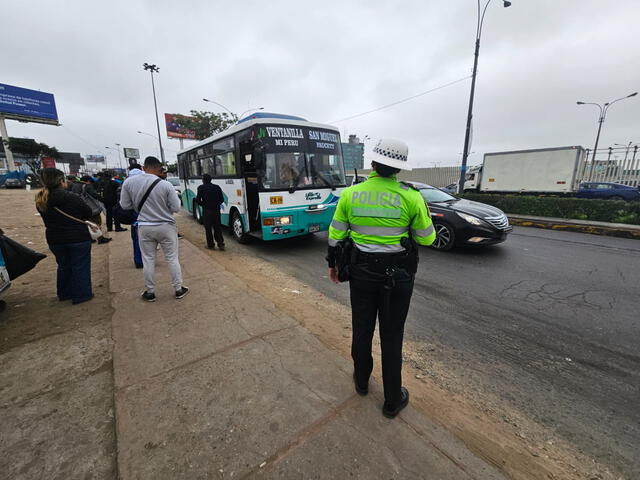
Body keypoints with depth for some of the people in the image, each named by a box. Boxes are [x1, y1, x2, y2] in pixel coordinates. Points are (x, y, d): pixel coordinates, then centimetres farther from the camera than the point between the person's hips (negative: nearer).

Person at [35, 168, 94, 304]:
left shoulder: (40, 200, -1)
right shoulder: (72, 197, -18)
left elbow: (47, 220, 9)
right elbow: (88, 213, -7)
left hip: (54, 239, 6)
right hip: (78, 238, -5)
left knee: (63, 266, 21)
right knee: (80, 266, 7)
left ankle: (64, 293, 33)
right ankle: (81, 295, 14)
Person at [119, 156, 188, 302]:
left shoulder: (128, 182, -6)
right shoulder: (166, 185, -15)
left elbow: (125, 205, 2)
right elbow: (176, 208, -10)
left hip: (144, 227, 2)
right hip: (166, 226, -2)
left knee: (148, 260, 14)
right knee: (172, 258, 9)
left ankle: (150, 292, 24)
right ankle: (178, 289, 19)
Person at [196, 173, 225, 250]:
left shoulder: (201, 188, -6)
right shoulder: (217, 187, 4)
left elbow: (198, 200, -9)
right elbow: (222, 199, 3)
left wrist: (203, 204, 9)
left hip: (206, 211, -3)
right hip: (216, 210, 3)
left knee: (208, 228, 8)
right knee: (217, 227, 12)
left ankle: (211, 245, 13)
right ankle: (221, 244, 10)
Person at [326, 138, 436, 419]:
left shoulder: (350, 194, -5)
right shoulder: (411, 197, -10)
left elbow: (336, 235, 1)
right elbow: (426, 239, -2)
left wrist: (332, 263, 15)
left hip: (361, 271, 2)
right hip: (398, 274, -1)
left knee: (361, 329, 19)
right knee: (392, 335, 13)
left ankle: (361, 380, 43)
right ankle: (393, 401, 31)